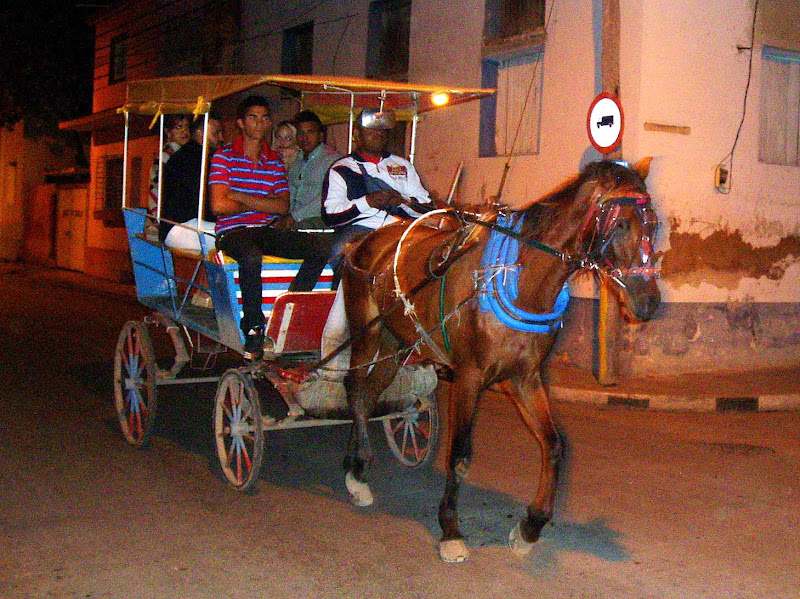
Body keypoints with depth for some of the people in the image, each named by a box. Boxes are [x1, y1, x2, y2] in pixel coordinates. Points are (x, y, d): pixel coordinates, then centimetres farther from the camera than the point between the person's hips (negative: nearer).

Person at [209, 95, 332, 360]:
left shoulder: (275, 160, 17)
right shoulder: (224, 156, 4)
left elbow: (283, 206, 2)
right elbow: (219, 205, -9)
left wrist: (240, 196, -7)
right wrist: (262, 204, 2)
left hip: (267, 230, 5)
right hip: (233, 230, -5)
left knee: (321, 250, -17)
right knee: (251, 257, -39)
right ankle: (254, 328, -22)